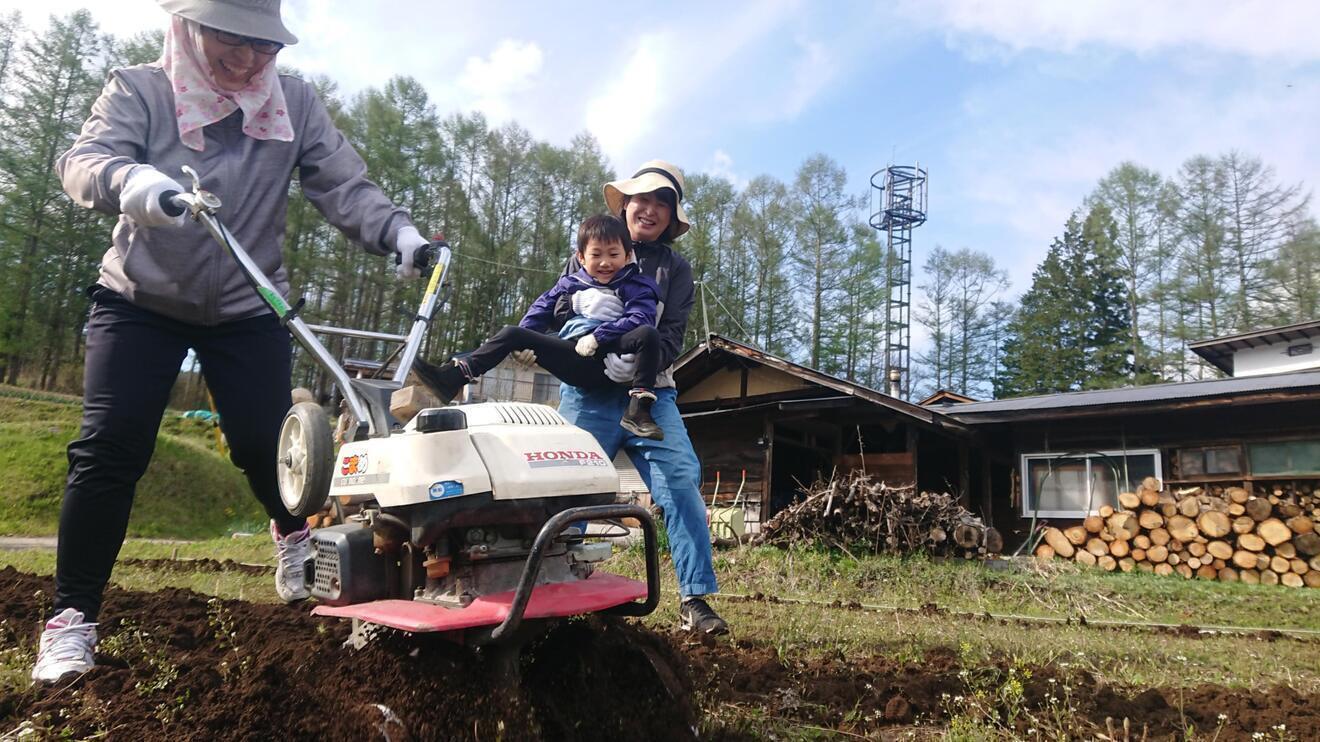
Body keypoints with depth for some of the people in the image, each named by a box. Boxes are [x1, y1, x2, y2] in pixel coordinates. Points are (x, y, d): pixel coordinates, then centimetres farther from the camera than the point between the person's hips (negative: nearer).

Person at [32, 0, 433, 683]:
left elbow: (344, 186, -11)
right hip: (140, 299, 0)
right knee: (109, 448, -10)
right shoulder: (140, 90, -9)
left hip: (247, 306, 1)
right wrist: (130, 179, -48)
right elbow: (84, 158, -24)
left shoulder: (293, 104, -5)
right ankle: (72, 617, 2)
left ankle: (297, 537, 27)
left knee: (263, 444, -6)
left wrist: (398, 232, -30)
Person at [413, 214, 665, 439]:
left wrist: (597, 338, -18)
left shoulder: (635, 286, 7)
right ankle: (452, 378, -13)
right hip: (575, 360, 3)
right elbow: (540, 310, 18)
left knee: (647, 334, -30)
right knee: (513, 333, -7)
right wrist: (524, 342, 0)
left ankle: (638, 410, -34)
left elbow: (639, 318, -10)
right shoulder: (569, 283, 20)